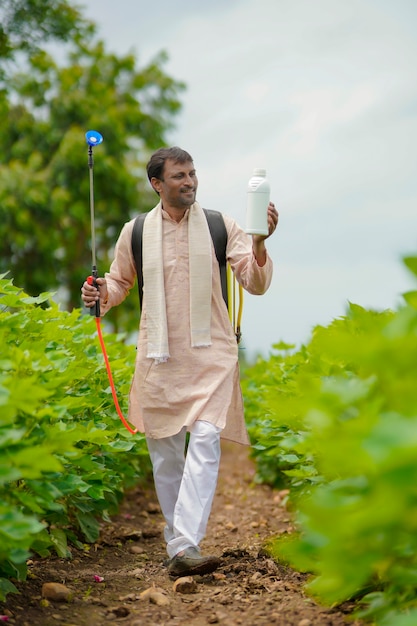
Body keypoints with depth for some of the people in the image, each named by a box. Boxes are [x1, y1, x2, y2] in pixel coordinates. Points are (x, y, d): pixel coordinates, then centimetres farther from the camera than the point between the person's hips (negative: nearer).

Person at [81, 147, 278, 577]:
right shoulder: (136, 232, 5)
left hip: (210, 353, -2)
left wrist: (259, 241, -18)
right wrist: (101, 294, -3)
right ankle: (175, 538, 25)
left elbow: (255, 284, 0)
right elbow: (120, 280, 19)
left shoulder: (220, 226, 2)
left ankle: (185, 547, -20)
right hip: (158, 356, 2)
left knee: (205, 442, -16)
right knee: (163, 450, 8)